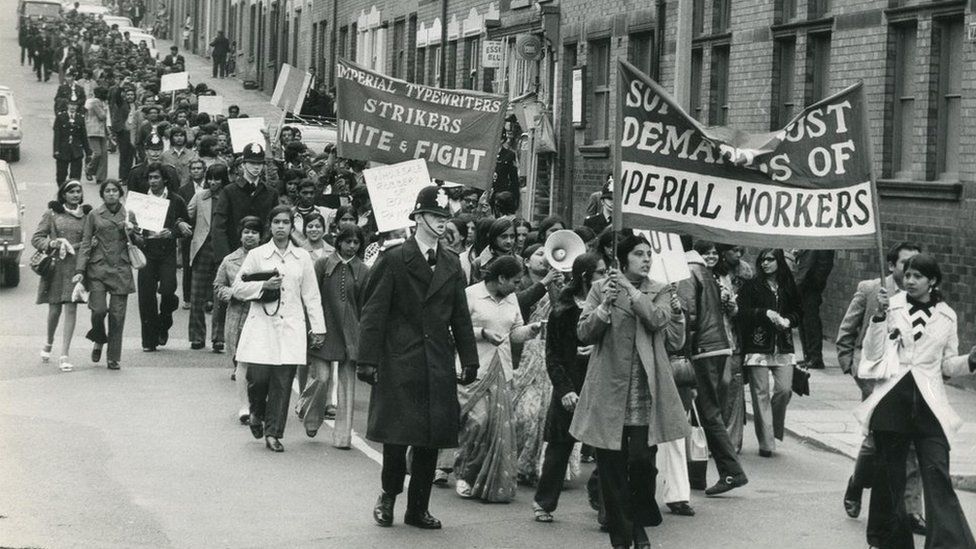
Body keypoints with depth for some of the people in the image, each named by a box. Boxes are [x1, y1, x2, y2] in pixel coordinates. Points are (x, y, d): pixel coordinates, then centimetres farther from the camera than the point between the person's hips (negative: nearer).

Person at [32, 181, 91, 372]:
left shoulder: (86, 215, 9)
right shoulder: (52, 214, 4)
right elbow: (36, 238, 5)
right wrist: (50, 244, -12)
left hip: (76, 267, 1)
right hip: (56, 265, -1)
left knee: (71, 309, -6)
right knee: (55, 308, 5)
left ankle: (64, 355, -6)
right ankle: (49, 342, 35)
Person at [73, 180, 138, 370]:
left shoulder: (128, 215, 11)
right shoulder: (94, 215, 6)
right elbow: (85, 244, 4)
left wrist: (131, 233, -6)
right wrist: (79, 270, -4)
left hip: (121, 269, 1)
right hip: (98, 269, -1)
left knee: (117, 314, -2)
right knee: (99, 310, -13)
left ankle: (113, 358, 6)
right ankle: (99, 341, 17)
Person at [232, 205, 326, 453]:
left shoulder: (302, 257, 9)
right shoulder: (256, 255, 5)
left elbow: (311, 296, 11)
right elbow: (237, 288, 5)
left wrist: (317, 328, 7)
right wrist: (263, 286, -10)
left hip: (290, 327, 1)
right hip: (261, 324, -1)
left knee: (282, 382, -3)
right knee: (258, 376, -9)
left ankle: (273, 433, 6)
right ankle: (257, 413, 23)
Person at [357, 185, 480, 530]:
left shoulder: (451, 265, 12)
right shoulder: (394, 260, -2)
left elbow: (461, 317, 15)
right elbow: (373, 313, -5)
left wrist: (469, 360, 10)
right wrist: (368, 359, -12)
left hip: (439, 367, 4)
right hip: (399, 363, -4)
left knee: (431, 440, 5)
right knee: (396, 436, -5)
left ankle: (418, 509, 15)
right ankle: (389, 494, 19)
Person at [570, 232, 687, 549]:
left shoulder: (660, 293, 9)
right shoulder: (601, 288, 7)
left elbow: (657, 320, -11)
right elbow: (583, 333, 1)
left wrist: (630, 289, -12)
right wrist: (605, 306, -14)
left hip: (645, 391, 0)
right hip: (609, 389, 0)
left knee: (642, 460, -7)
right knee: (611, 466, 1)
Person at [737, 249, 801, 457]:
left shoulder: (788, 286, 11)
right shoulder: (752, 286, 1)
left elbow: (798, 312, 17)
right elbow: (742, 313, -6)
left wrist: (788, 320, -3)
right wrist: (765, 313, -17)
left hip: (783, 348, 3)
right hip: (758, 346, -3)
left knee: (785, 389, -6)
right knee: (761, 394, -4)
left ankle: (773, 430, 20)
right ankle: (766, 443, 0)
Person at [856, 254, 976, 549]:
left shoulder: (946, 316, 9)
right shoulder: (892, 306, 4)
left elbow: (947, 365, 16)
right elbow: (873, 354, -1)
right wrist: (881, 315, -10)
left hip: (929, 405, 0)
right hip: (892, 400, 0)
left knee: (937, 477, -11)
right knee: (889, 476, 7)